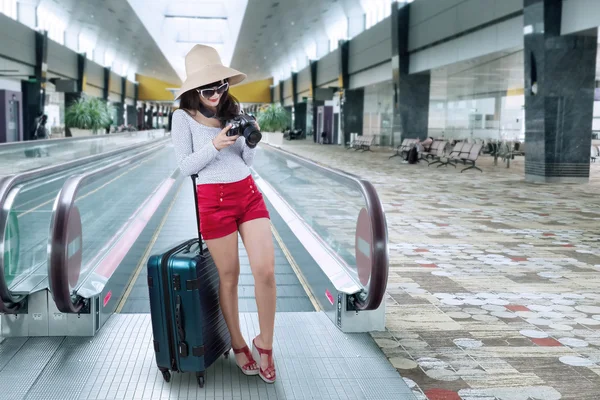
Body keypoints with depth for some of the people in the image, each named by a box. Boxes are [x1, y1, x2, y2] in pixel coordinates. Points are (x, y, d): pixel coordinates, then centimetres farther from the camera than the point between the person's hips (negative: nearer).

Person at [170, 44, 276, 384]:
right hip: (213, 200, -3)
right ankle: (239, 344, 27)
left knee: (266, 271, -6)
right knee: (229, 276, 7)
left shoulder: (234, 109, 7)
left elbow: (248, 162, 11)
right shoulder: (184, 117, -3)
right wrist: (214, 145, -18)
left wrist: (251, 142, -10)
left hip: (249, 193, 3)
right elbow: (186, 166, -5)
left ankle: (265, 344, 13)